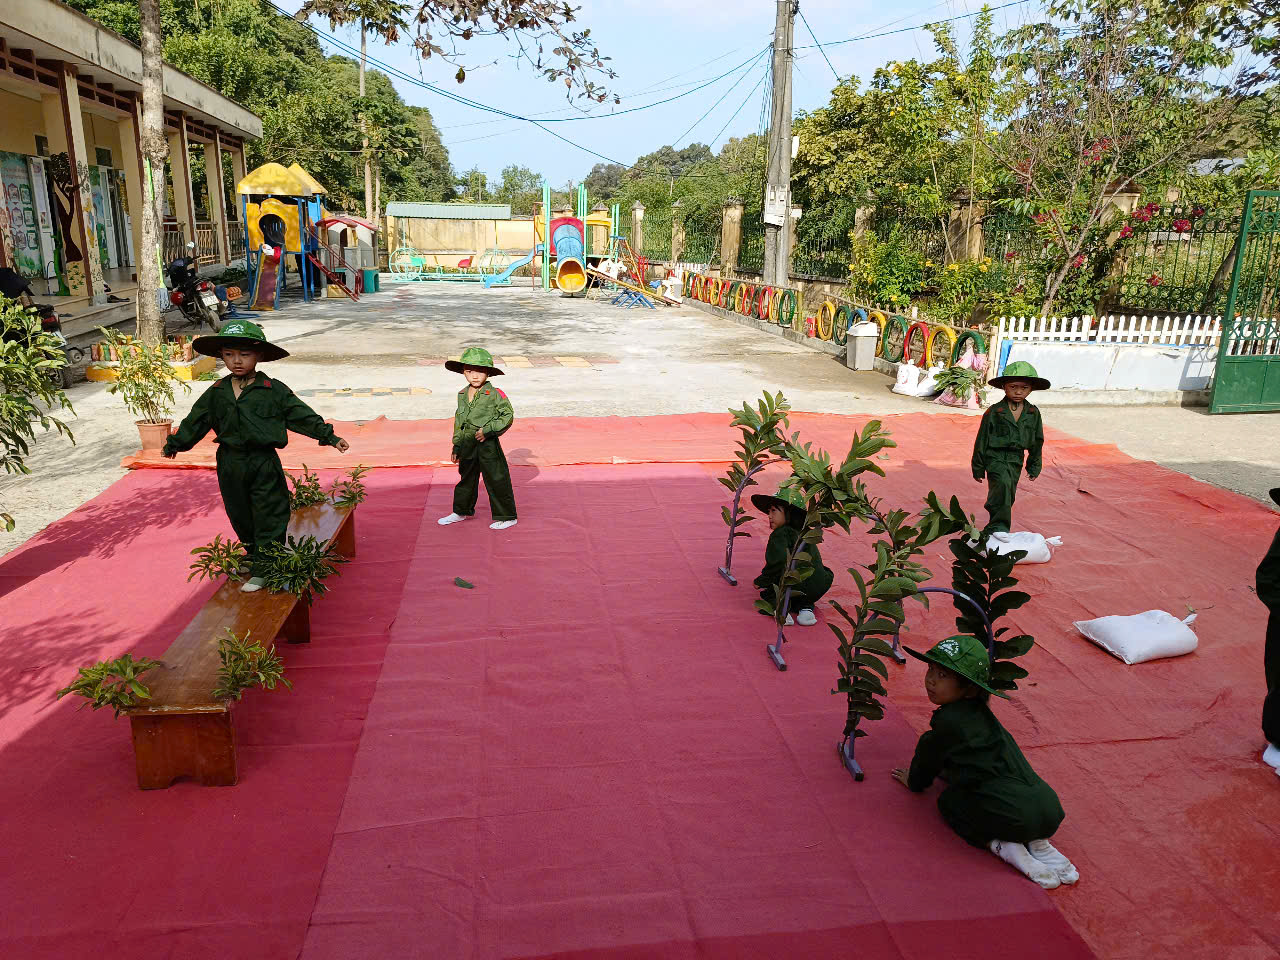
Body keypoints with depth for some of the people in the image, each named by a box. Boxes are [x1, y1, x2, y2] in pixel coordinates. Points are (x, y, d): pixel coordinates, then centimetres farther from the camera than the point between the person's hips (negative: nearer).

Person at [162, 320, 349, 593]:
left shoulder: (274, 390, -7)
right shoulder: (216, 393, 5)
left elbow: (301, 415, -5)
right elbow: (195, 421, 17)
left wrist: (328, 436, -9)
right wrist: (175, 443, 26)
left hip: (264, 462, -4)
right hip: (230, 464, 5)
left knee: (269, 517, -3)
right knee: (240, 516, 15)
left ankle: (263, 570, 5)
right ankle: (253, 557, 34)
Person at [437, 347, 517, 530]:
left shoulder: (495, 394, -12)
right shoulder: (462, 395, 8)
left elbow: (508, 416, -11)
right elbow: (458, 421, 16)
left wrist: (487, 430, -18)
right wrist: (457, 447, 17)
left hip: (488, 445, -6)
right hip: (467, 445, 6)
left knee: (496, 480, 0)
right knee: (466, 479, 20)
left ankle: (506, 516, 12)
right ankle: (461, 512, 37)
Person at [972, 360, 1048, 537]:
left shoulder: (1033, 413, 2)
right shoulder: (994, 412, -9)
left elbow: (1037, 441, 13)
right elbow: (982, 439, -4)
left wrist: (1034, 466, 15)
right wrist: (978, 467, -3)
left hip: (1016, 460, 5)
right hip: (995, 457, -5)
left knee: (1008, 495, 10)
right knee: (1003, 484, -28)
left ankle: (991, 530, 25)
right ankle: (999, 526, -26)